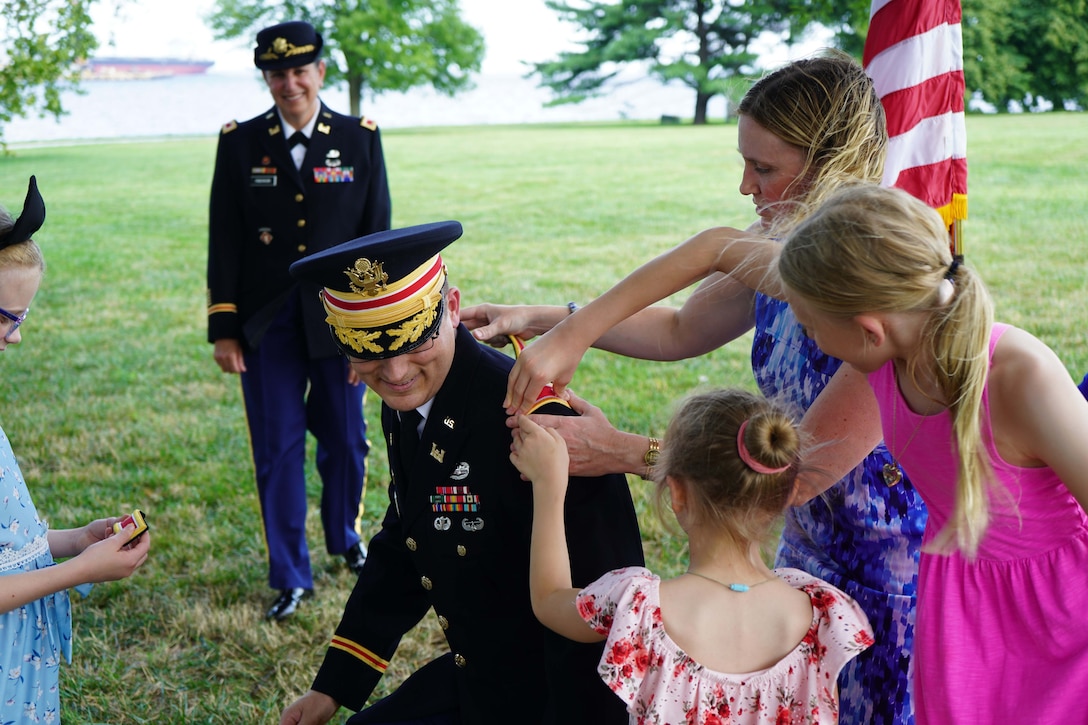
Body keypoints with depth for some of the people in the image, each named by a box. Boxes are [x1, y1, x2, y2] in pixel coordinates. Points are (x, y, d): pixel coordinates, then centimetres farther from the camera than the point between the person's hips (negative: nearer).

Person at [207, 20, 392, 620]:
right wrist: (223, 329, -2)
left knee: (345, 442, 14)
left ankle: (344, 536, 41)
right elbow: (224, 243, 2)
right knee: (278, 451, 4)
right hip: (267, 323, 0)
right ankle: (290, 577, 17)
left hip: (337, 318, 0)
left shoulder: (360, 139, 0)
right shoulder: (240, 143, 1)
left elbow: (376, 237, 1)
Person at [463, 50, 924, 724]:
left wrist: (627, 453, -27)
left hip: (889, 575, -7)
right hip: (808, 554, 7)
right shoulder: (779, 251, -4)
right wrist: (536, 319, 4)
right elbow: (679, 330, 12)